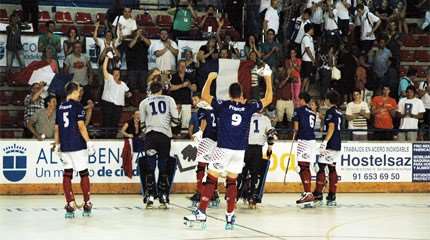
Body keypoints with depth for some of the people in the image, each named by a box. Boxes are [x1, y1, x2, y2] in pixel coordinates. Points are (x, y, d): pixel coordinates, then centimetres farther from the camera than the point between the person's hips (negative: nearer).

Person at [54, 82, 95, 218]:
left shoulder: (60, 107, 11)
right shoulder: (77, 105, -7)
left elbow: (57, 128, 13)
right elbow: (81, 126, -14)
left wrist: (57, 146, 19)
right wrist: (88, 142, -11)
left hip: (65, 146, 5)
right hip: (78, 145, -5)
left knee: (67, 174, 6)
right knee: (84, 173, 5)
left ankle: (70, 205, 0)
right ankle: (87, 204, 9)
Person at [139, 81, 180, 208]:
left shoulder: (144, 102, 10)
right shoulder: (169, 100, 10)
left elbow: (142, 123, 10)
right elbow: (176, 120, 3)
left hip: (150, 135, 0)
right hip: (165, 135, 1)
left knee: (150, 168, 2)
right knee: (164, 168, 7)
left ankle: (150, 197, -3)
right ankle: (163, 198, 7)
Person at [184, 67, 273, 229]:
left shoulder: (223, 105, -2)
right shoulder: (249, 108, 4)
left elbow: (204, 96, -3)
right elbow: (268, 99, 15)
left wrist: (210, 78, 8)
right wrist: (268, 78, 19)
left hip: (223, 148, -3)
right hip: (240, 150, 3)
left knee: (211, 179, 0)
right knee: (232, 181, 10)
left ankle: (201, 212, -5)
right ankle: (230, 216, 6)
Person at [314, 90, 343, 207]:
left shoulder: (331, 111, -11)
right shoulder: (339, 112, 16)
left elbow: (331, 127, -20)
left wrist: (325, 142, -25)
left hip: (330, 144, -9)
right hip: (337, 145, 9)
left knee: (321, 167, -7)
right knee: (332, 168, 8)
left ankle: (318, 194, -10)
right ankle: (332, 197, 6)